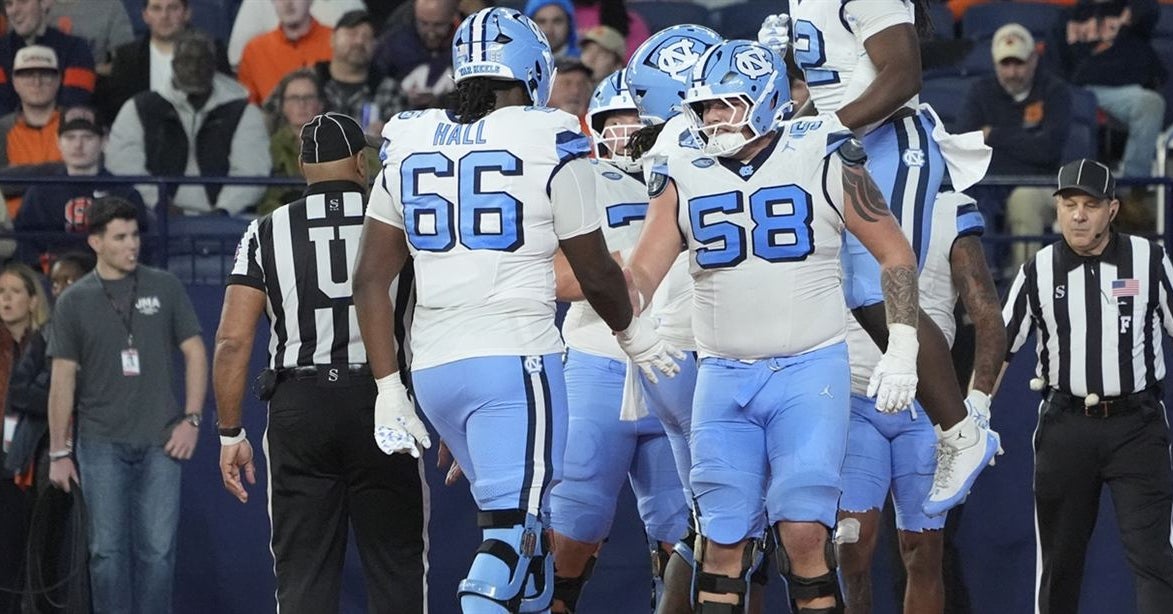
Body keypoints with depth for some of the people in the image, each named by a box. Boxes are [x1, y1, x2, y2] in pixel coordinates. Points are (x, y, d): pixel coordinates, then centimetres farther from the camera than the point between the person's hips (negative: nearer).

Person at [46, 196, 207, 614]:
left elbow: (194, 352, 8)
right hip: (101, 444, 0)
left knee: (157, 547, -1)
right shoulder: (74, 302, 4)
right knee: (108, 548, 1)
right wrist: (58, 451, 2)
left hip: (159, 442, 0)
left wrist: (192, 419, -2)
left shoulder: (165, 288, 5)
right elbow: (62, 379, 5)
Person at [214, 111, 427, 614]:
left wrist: (230, 434, 6)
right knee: (395, 570, 6)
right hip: (380, 400, -1)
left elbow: (233, 341, -1)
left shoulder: (268, 233, 5)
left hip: (298, 407, 1)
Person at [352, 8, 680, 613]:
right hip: (514, 360, -6)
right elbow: (595, 273, 3)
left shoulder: (409, 146, 10)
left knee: (520, 527, 20)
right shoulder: (549, 143, -5)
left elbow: (370, 279, 7)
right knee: (511, 534, -9)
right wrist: (632, 333, 22)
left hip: (434, 369, 6)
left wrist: (389, 389, 11)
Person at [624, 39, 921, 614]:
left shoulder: (821, 159, -2)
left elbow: (895, 254, 4)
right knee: (724, 541, 0)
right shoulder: (685, 178, 6)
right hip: (723, 377, 3)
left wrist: (901, 351, -3)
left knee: (804, 533, -13)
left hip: (809, 371, -3)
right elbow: (641, 272, 1)